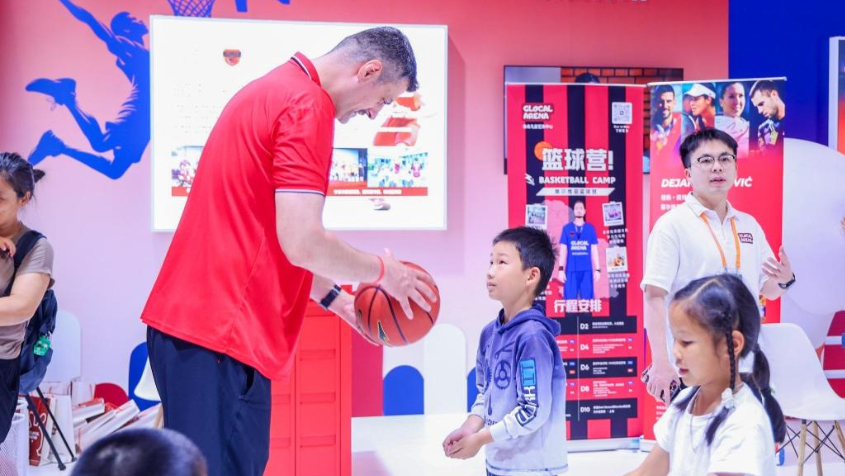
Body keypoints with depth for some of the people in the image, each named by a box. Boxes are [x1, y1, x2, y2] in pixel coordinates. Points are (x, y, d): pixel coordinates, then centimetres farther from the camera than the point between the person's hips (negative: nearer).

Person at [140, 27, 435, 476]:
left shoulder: (274, 90, 18)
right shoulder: (307, 104, -14)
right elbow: (302, 243, -20)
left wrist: (335, 299, 24)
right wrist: (383, 271, -3)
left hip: (196, 319, 10)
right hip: (219, 332, -10)